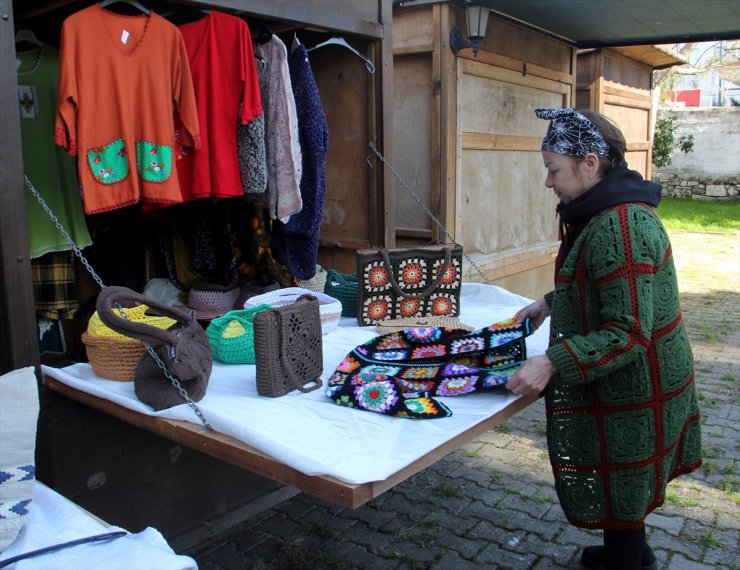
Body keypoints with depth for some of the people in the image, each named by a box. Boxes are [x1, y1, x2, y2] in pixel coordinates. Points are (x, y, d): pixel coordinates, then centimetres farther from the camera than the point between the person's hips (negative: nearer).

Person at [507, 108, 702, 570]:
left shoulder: (618, 228, -28)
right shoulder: (615, 208, 4)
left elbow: (629, 333, -30)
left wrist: (553, 364, -33)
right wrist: (551, 302, 12)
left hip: (632, 387, -10)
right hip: (634, 380, 10)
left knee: (619, 485, 10)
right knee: (624, 479, 26)